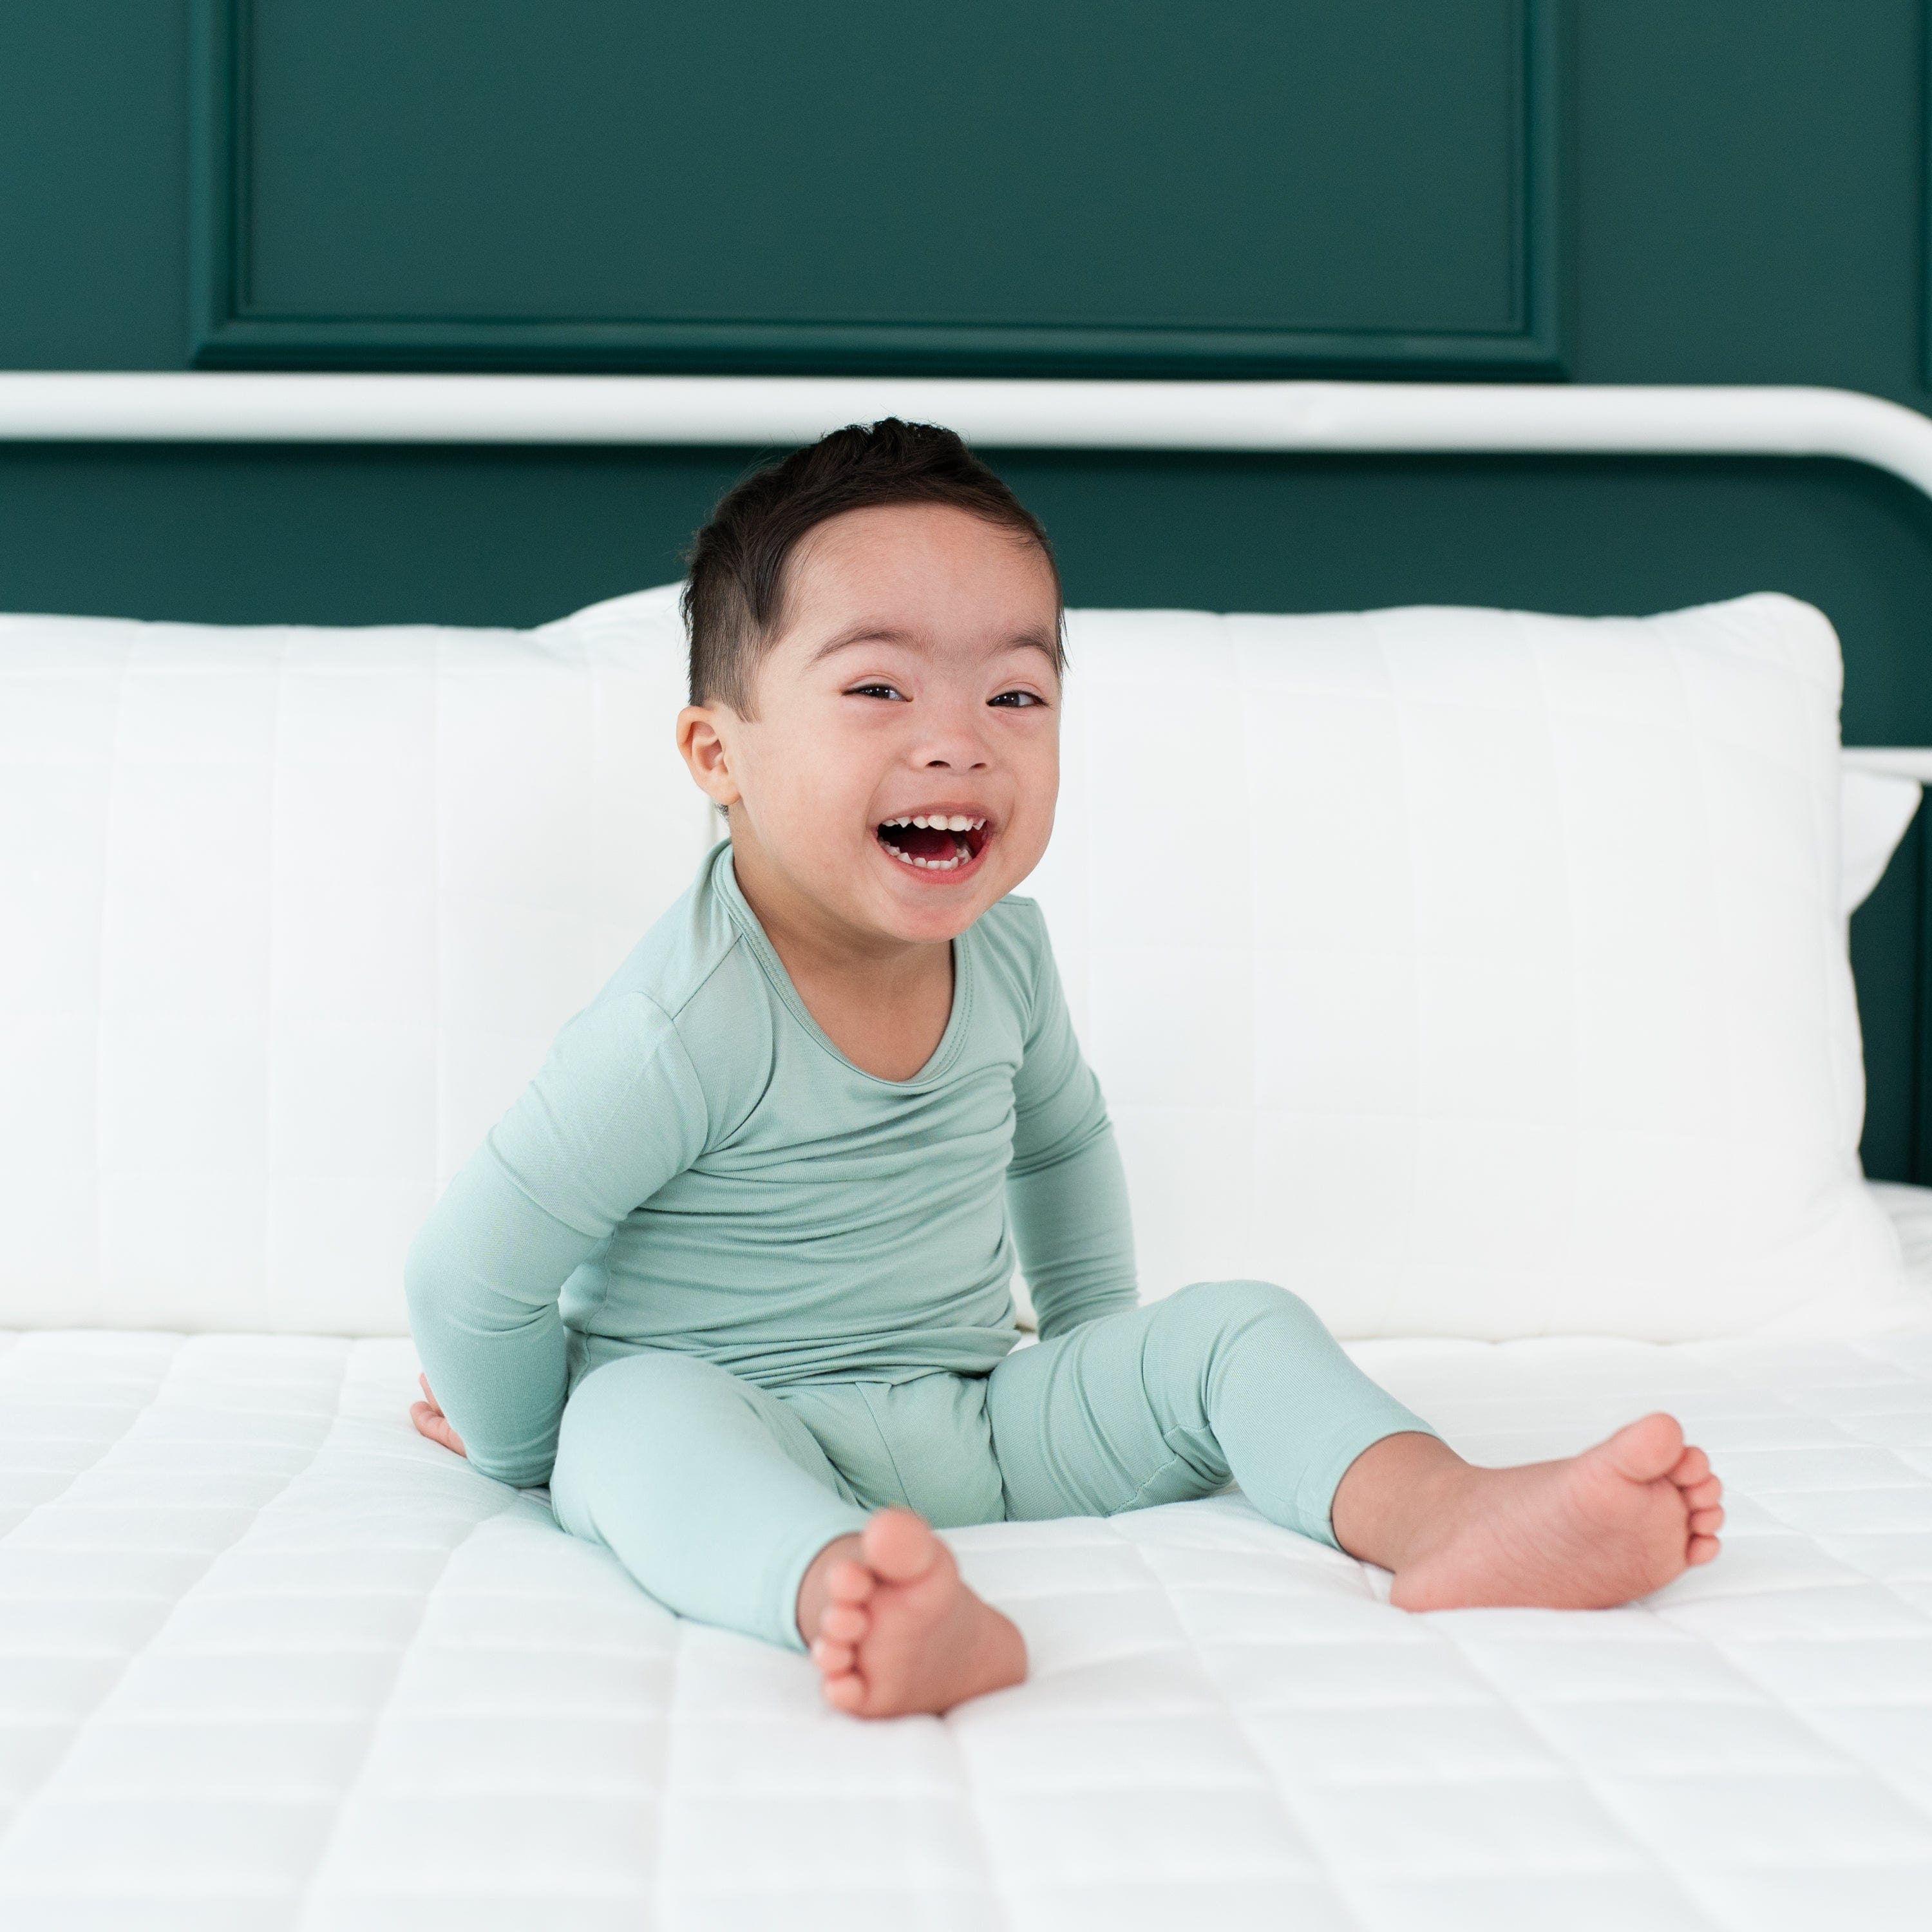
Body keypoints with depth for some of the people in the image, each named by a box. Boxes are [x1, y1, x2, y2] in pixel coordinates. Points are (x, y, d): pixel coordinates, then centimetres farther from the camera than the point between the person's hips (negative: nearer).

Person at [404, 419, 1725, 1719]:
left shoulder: (1005, 952, -2)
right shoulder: (688, 1025, -24)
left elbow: (1062, 1146, 20)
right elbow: (471, 1274, -15)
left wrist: (1102, 1361, 25)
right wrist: (523, 1456, 0)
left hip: (981, 1421, 6)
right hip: (749, 1424, -6)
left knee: (1240, 1327, -9)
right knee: (648, 1416, -38)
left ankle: (1447, 1514, -34)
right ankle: (847, 1597, -66)